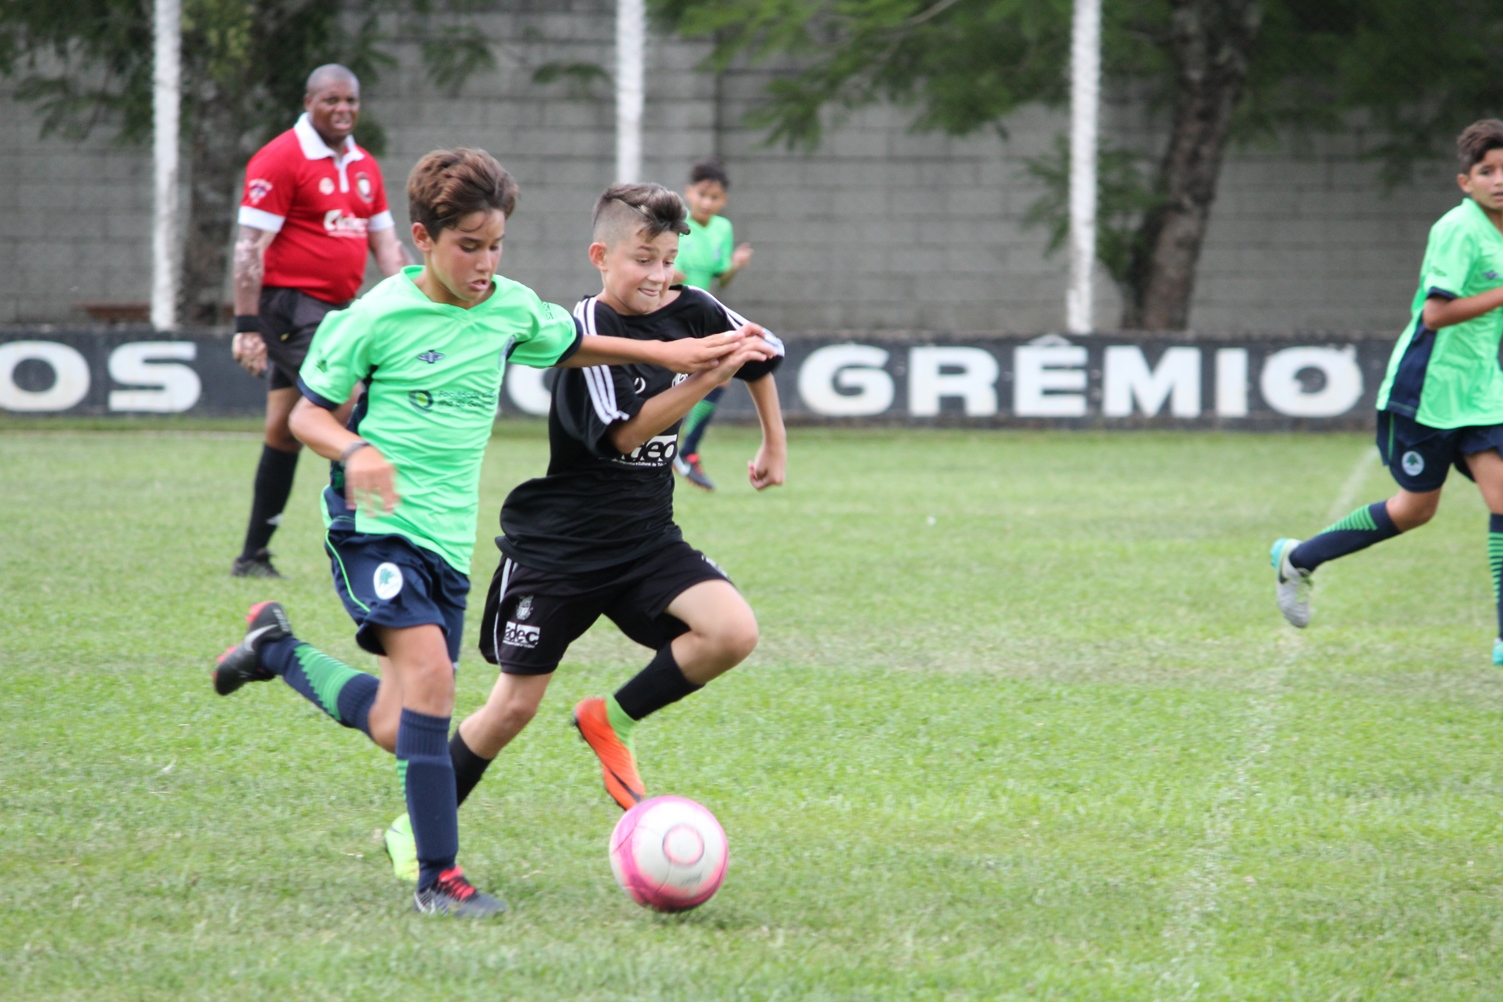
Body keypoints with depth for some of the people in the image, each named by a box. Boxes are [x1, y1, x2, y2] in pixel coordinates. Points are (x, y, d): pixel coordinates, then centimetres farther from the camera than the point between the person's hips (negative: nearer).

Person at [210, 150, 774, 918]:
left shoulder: (512, 309, 8)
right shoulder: (376, 318, -8)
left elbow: (573, 347, 29)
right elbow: (307, 413, -1)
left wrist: (669, 354, 22)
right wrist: (354, 451, -21)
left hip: (449, 538, 6)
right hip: (374, 525, -6)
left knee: (396, 729, 7)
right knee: (429, 674, -25)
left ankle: (277, 648, 34)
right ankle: (438, 877, -22)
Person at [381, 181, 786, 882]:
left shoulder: (691, 312, 0)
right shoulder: (587, 331, -17)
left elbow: (762, 354, 21)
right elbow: (625, 433, -28)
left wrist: (775, 444, 25)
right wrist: (713, 374, -30)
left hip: (645, 541, 5)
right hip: (557, 544, -5)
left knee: (733, 633, -20)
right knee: (515, 705, 0)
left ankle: (611, 721, 2)